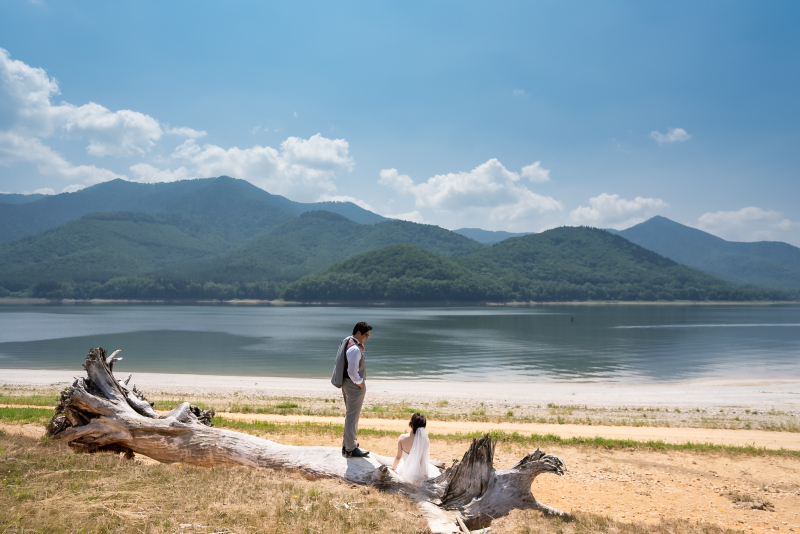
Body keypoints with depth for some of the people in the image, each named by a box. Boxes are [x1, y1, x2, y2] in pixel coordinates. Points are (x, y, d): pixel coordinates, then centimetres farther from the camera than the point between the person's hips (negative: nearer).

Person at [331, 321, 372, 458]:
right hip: (354, 385, -10)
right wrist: (360, 383, -13)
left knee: (350, 414, 21)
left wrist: (361, 348, 4)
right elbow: (352, 372, -27)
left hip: (346, 383, 10)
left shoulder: (347, 341, 6)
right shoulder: (354, 349, -24)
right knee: (352, 416, 0)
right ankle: (350, 449, 9)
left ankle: (347, 444, 33)